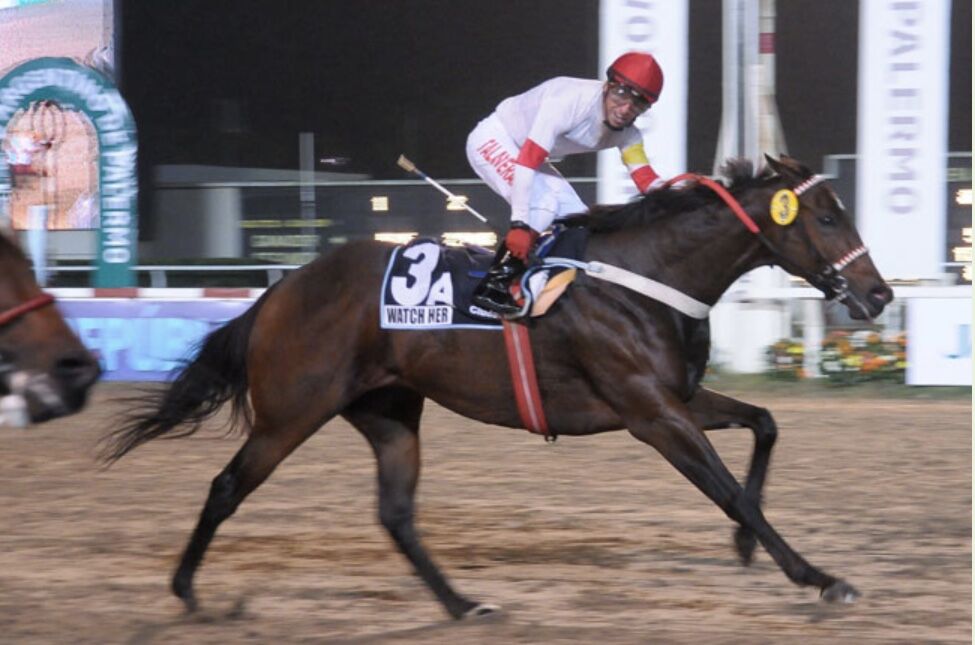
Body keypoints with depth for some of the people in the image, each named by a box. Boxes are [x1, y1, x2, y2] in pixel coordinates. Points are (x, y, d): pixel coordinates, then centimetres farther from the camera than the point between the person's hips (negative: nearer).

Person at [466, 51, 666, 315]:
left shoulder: (626, 132, -10)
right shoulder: (574, 99, -35)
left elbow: (647, 180, -14)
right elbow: (527, 159, -37)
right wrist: (520, 224, -40)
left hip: (530, 153, 9)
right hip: (492, 140, -9)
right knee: (541, 204, -28)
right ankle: (492, 287, -24)